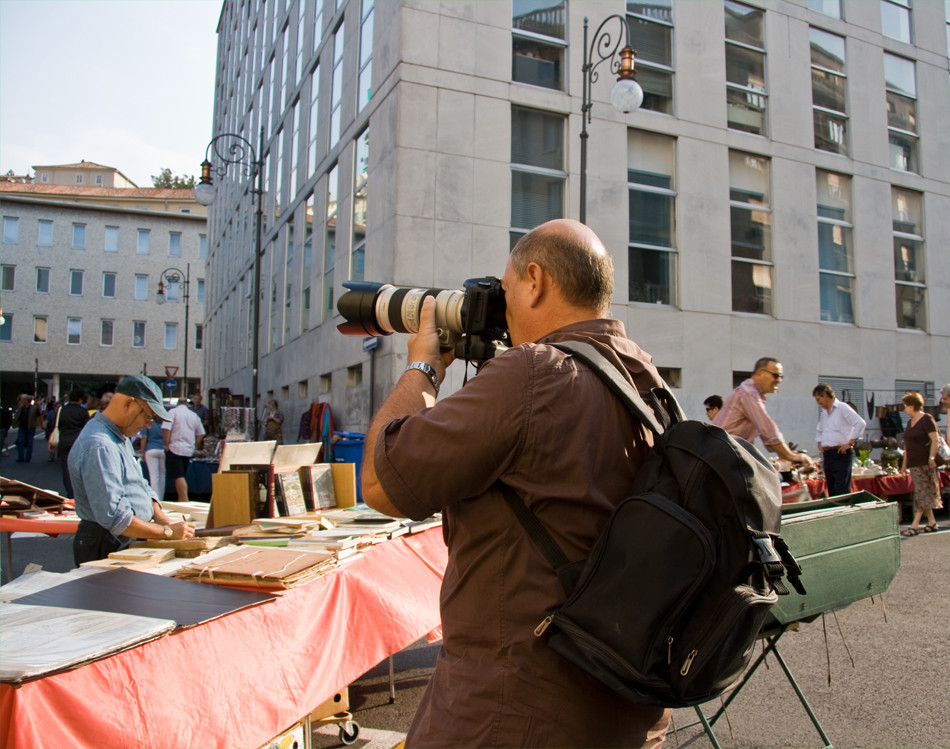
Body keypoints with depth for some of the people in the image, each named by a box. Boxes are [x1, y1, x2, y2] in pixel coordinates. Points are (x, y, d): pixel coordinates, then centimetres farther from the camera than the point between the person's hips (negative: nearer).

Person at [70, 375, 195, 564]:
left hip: (128, 542, 9)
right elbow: (114, 518, -25)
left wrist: (159, 515, 4)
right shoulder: (98, 447, -20)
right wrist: (168, 531, -19)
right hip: (106, 549, -9)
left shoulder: (122, 438, 14)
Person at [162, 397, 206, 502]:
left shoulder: (173, 412, -2)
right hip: (189, 450, 5)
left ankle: (185, 500, -17)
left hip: (175, 449, -5)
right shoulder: (194, 415, 14)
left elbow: (166, 429, -13)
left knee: (178, 477, -9)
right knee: (181, 476, 14)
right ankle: (181, 501, 16)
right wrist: (194, 446, 23)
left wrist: (166, 445, -4)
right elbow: (201, 434, 16)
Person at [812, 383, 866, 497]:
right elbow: (819, 430, 34)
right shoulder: (824, 413, 18)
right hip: (827, 455, 8)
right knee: (831, 491, 8)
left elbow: (861, 423, -15)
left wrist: (850, 443, -15)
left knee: (842, 491, -12)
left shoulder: (842, 408, -6)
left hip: (841, 454, -8)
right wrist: (819, 444, 19)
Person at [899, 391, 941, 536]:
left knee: (921, 493, -8)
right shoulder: (910, 422, 15)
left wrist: (932, 459, -20)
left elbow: (935, 440, -16)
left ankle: (915, 525, -10)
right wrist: (904, 463, 18)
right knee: (924, 493, 10)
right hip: (913, 463, 8)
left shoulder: (926, 419, -10)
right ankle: (932, 522, 17)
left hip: (924, 463, -8)